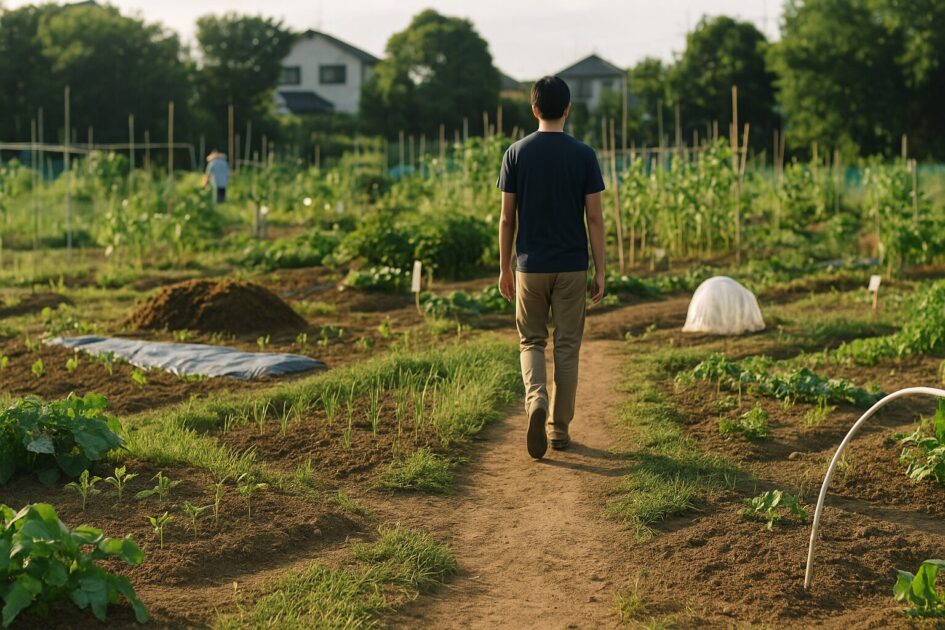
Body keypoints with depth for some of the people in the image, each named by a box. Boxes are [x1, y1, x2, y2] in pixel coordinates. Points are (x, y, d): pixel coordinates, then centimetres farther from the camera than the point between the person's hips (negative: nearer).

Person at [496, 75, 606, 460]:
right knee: (567, 345, 9)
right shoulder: (583, 155, -4)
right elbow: (594, 217, -5)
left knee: (532, 341, 13)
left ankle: (536, 399, -14)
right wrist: (600, 271, 2)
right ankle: (559, 428, 13)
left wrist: (504, 268, 8)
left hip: (530, 266, 0)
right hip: (572, 266, 0)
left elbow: (507, 217, -1)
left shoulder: (516, 153, -2)